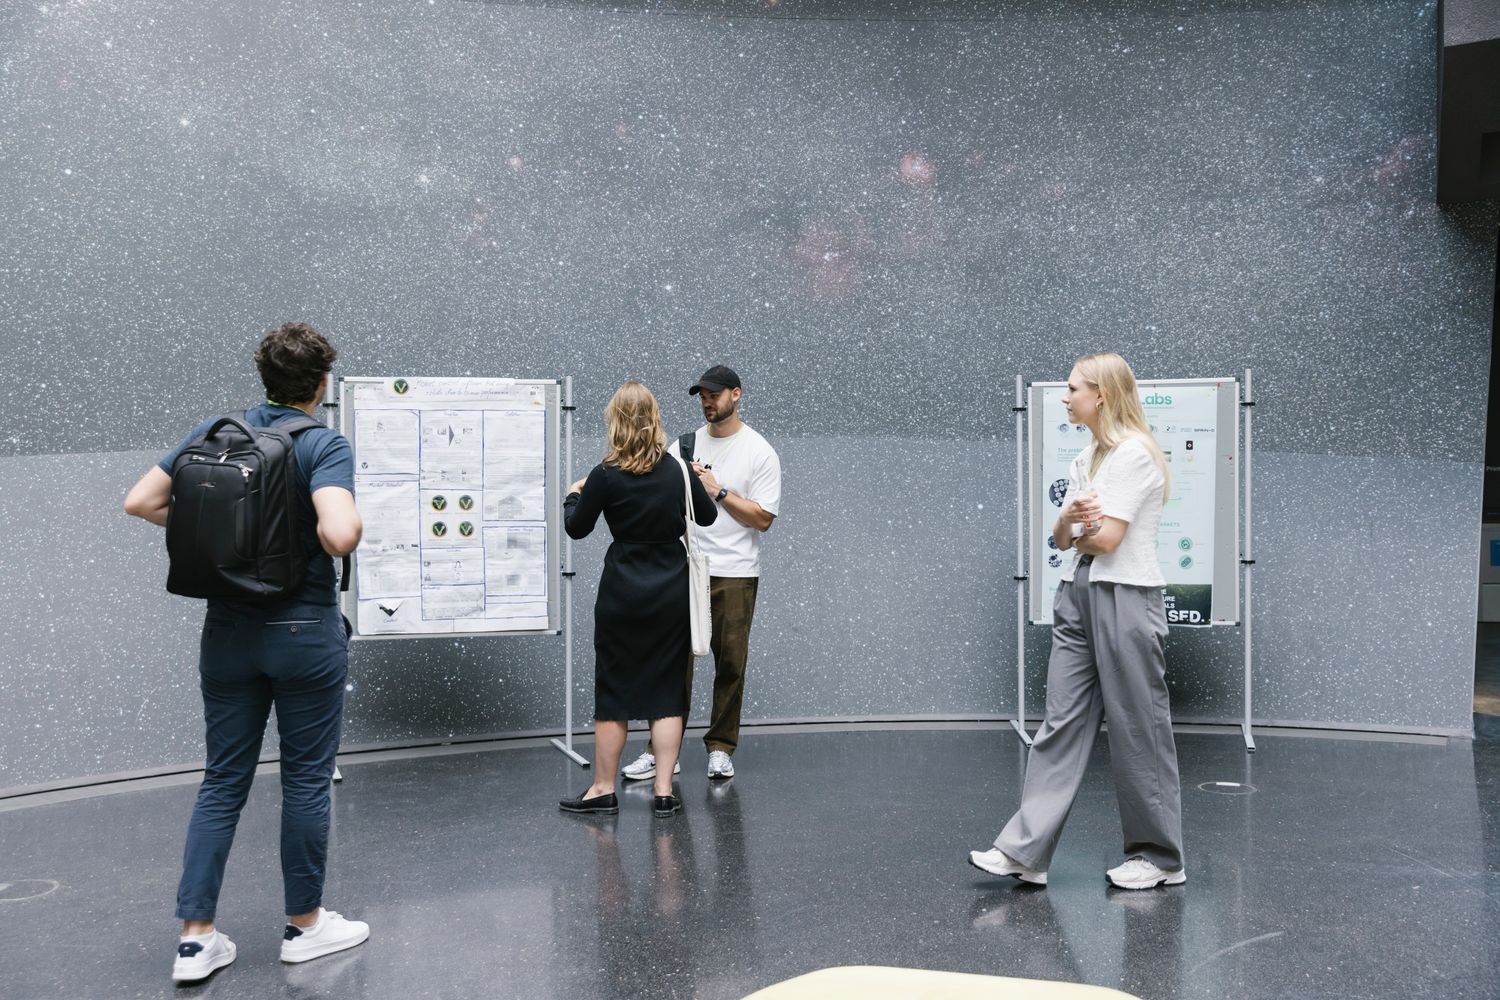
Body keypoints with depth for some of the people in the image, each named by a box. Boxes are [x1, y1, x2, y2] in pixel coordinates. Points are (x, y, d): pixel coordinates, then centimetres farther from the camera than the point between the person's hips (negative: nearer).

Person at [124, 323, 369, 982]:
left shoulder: (213, 432, 3)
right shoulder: (325, 445, -14)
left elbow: (140, 501, 3)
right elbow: (340, 536, -29)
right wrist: (350, 520, -7)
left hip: (227, 629, 5)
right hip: (304, 631, -5)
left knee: (223, 780, 11)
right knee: (306, 778, 9)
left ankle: (195, 939, 11)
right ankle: (304, 925, 21)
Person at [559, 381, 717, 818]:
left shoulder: (606, 476, -12)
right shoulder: (677, 470, -2)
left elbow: (576, 528, 1)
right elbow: (707, 516, 14)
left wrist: (574, 495, 21)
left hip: (623, 593, -3)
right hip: (673, 591, 3)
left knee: (613, 689, 7)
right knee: (667, 690, 8)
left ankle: (604, 790, 16)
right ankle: (664, 791, 8)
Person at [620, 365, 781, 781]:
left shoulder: (760, 452, -2)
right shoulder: (685, 445, 9)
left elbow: (763, 518, -7)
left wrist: (719, 490, -14)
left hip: (735, 574, -2)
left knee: (730, 663, 4)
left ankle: (720, 748, 16)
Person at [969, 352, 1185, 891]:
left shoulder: (1134, 454, -10)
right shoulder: (1085, 459, 17)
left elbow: (1107, 538, -16)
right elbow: (1061, 538, 14)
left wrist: (1079, 531, 5)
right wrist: (1072, 517, -8)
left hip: (1125, 598, -8)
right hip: (1078, 594, 8)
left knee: (1137, 727, 0)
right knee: (1062, 721, 3)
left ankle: (1160, 857, 13)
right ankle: (1024, 850, 0)